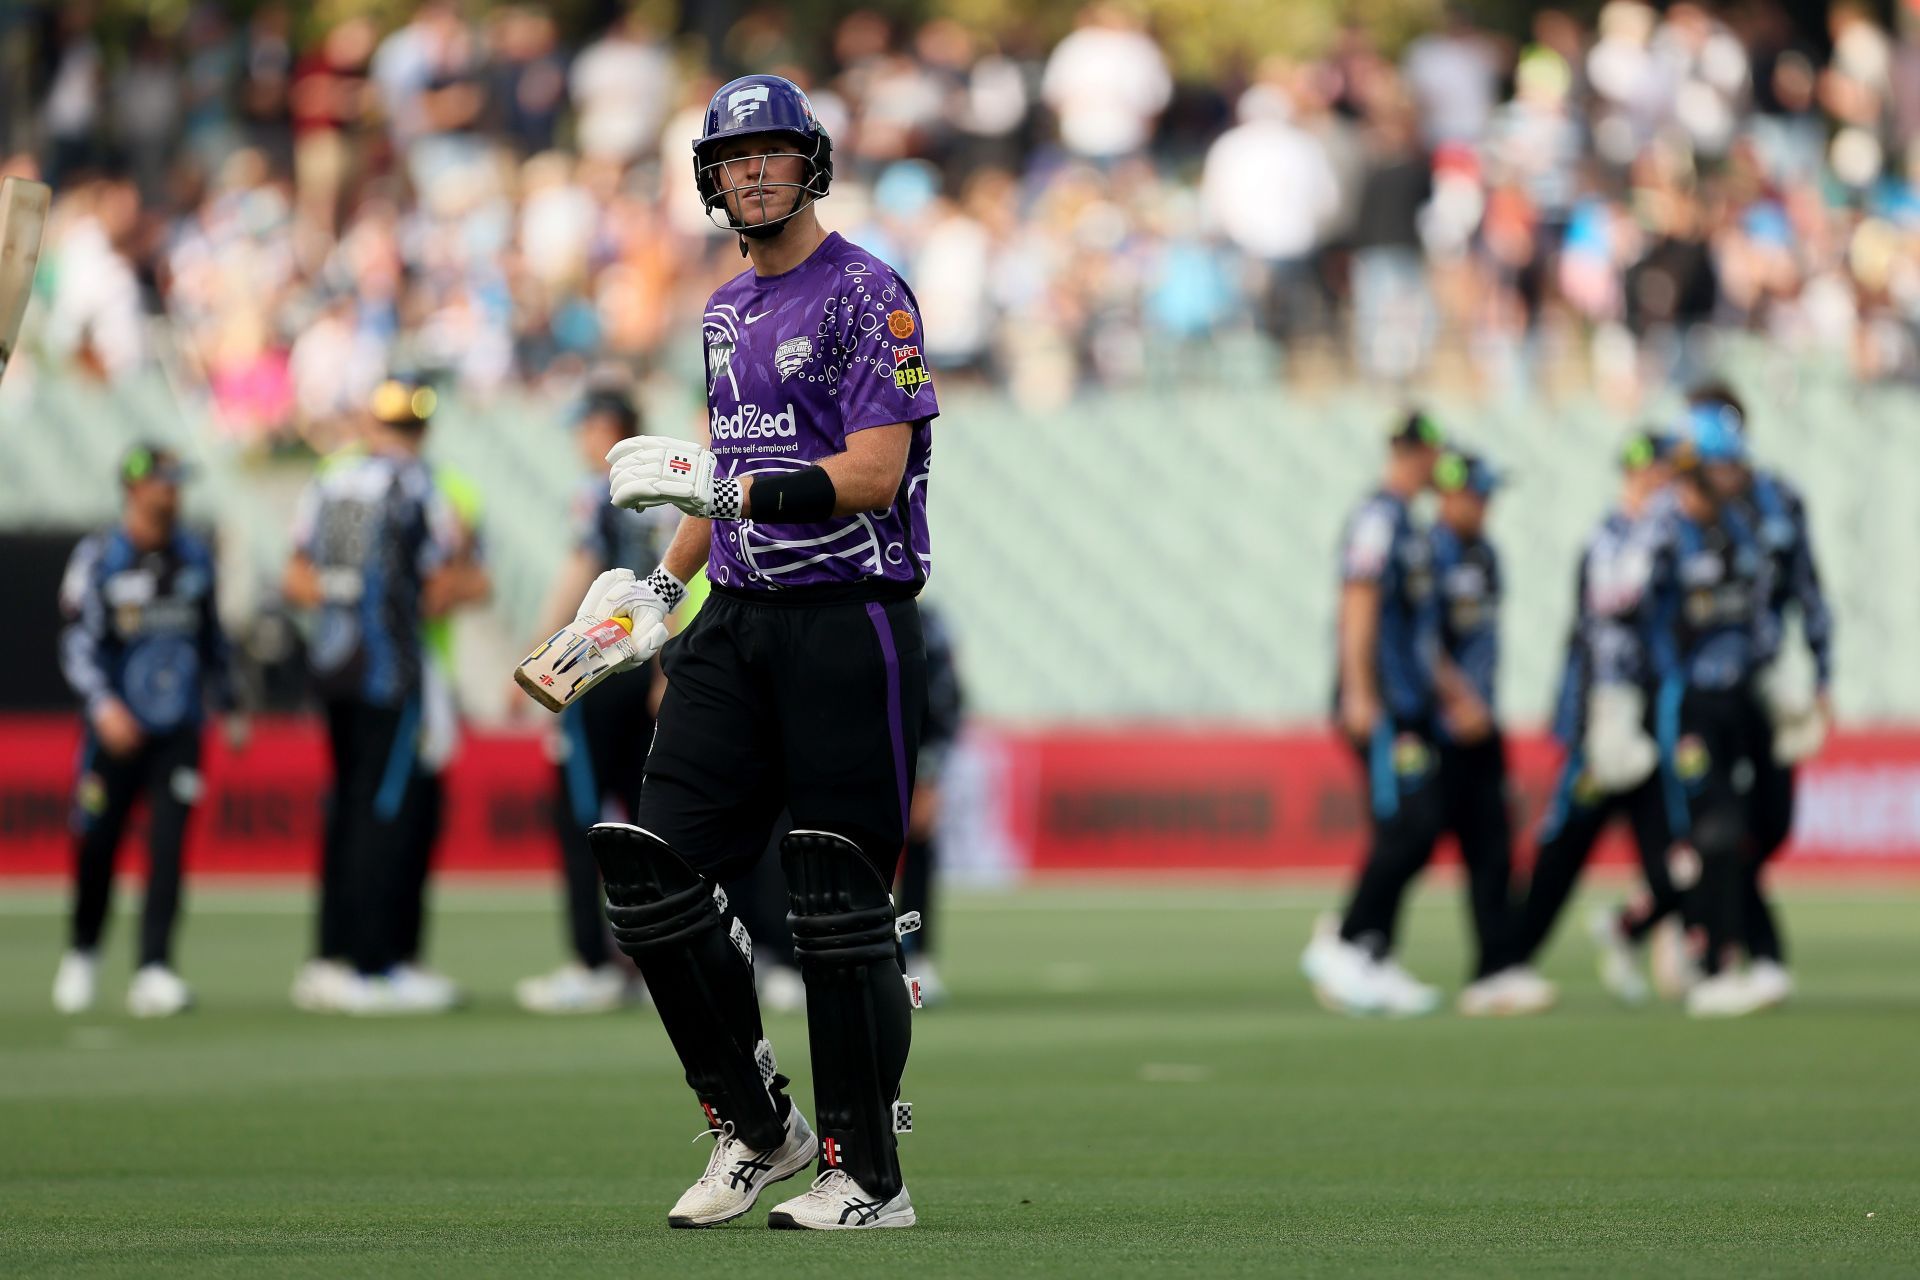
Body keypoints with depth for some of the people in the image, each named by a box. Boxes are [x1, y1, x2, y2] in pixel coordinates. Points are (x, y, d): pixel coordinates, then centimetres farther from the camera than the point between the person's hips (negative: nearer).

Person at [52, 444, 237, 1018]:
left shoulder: (194, 556, 8)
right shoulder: (99, 557, -6)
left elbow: (211, 637, 20)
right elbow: (78, 645, -12)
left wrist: (226, 706, 19)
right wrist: (103, 705, -26)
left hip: (179, 728, 3)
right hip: (116, 728, -3)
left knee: (169, 844, -9)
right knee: (98, 844, 4)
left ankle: (153, 971, -11)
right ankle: (82, 954, 27)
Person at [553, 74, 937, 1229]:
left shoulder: (867, 295, -7)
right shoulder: (729, 311, 18)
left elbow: (872, 476, -17)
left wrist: (720, 487, -22)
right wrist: (662, 583, 20)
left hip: (848, 619, -8)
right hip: (736, 621, 8)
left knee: (839, 898, -7)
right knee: (653, 867, -1)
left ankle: (869, 1175, 1)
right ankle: (756, 1128, 12)